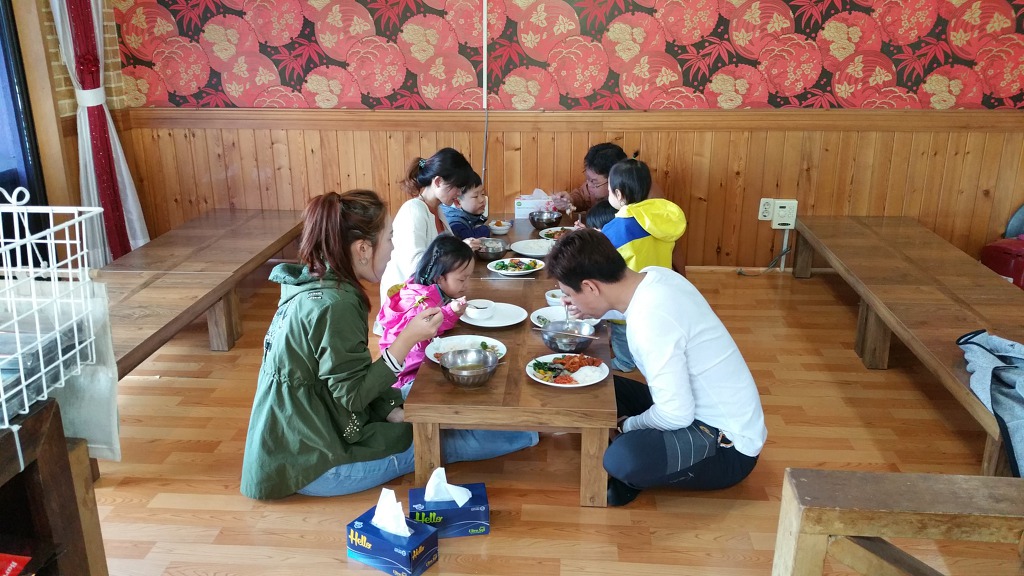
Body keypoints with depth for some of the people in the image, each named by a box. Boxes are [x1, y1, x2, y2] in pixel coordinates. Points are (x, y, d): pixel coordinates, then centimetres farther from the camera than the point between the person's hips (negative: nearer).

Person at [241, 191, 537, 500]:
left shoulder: (315, 287, 2)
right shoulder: (334, 307, -27)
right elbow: (352, 395, -22)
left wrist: (392, 410, -1)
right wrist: (408, 339, -23)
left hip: (299, 436, 8)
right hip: (308, 462, -8)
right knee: (434, 441, 4)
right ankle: (519, 436, 22)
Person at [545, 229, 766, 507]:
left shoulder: (650, 320, -31)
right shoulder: (654, 275, -5)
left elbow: (676, 415, -27)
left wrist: (630, 426, -8)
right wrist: (594, 312, 2)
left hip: (727, 445, -9)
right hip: (718, 413, 9)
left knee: (623, 459, -31)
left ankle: (628, 480, 1)